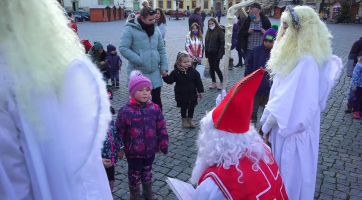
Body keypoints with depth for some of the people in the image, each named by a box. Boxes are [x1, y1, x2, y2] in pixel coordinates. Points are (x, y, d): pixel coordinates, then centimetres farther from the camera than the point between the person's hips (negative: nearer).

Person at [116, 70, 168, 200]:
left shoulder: (155, 109, -10)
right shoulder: (125, 111, -19)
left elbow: (161, 129, -2)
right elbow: (120, 132, -9)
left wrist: (163, 146, 2)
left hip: (150, 149, 3)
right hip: (133, 151, -3)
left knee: (147, 171, 25)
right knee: (134, 174, 18)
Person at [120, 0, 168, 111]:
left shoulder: (155, 29, 9)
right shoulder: (130, 29, -9)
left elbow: (161, 49, 12)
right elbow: (123, 48, -14)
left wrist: (164, 66, 5)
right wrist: (139, 60, -19)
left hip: (155, 72, 5)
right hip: (138, 72, -5)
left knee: (157, 99, 12)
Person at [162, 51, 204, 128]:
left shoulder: (193, 71, -8)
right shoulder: (176, 72, -11)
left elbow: (198, 81, -2)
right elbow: (170, 81, -8)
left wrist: (200, 91, -2)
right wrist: (165, 76, -26)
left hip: (192, 94, 2)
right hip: (181, 95, -1)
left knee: (191, 107, 14)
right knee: (183, 108, 14)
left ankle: (190, 119, 34)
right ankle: (184, 119, 33)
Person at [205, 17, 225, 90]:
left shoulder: (219, 31, -8)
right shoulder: (208, 32, 11)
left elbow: (222, 43, -12)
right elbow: (206, 43, 14)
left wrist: (220, 54, -18)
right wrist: (206, 53, 7)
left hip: (216, 53, -6)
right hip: (209, 53, 6)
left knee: (216, 68, -5)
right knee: (211, 68, 9)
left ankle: (222, 82, 9)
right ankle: (214, 83, 19)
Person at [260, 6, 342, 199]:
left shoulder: (306, 62, -24)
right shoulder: (295, 55, 6)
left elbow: (291, 101, -24)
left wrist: (266, 124, -13)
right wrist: (268, 121, 8)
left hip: (293, 129, -9)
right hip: (283, 126, 9)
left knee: (291, 174, 9)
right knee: (282, 171, 23)